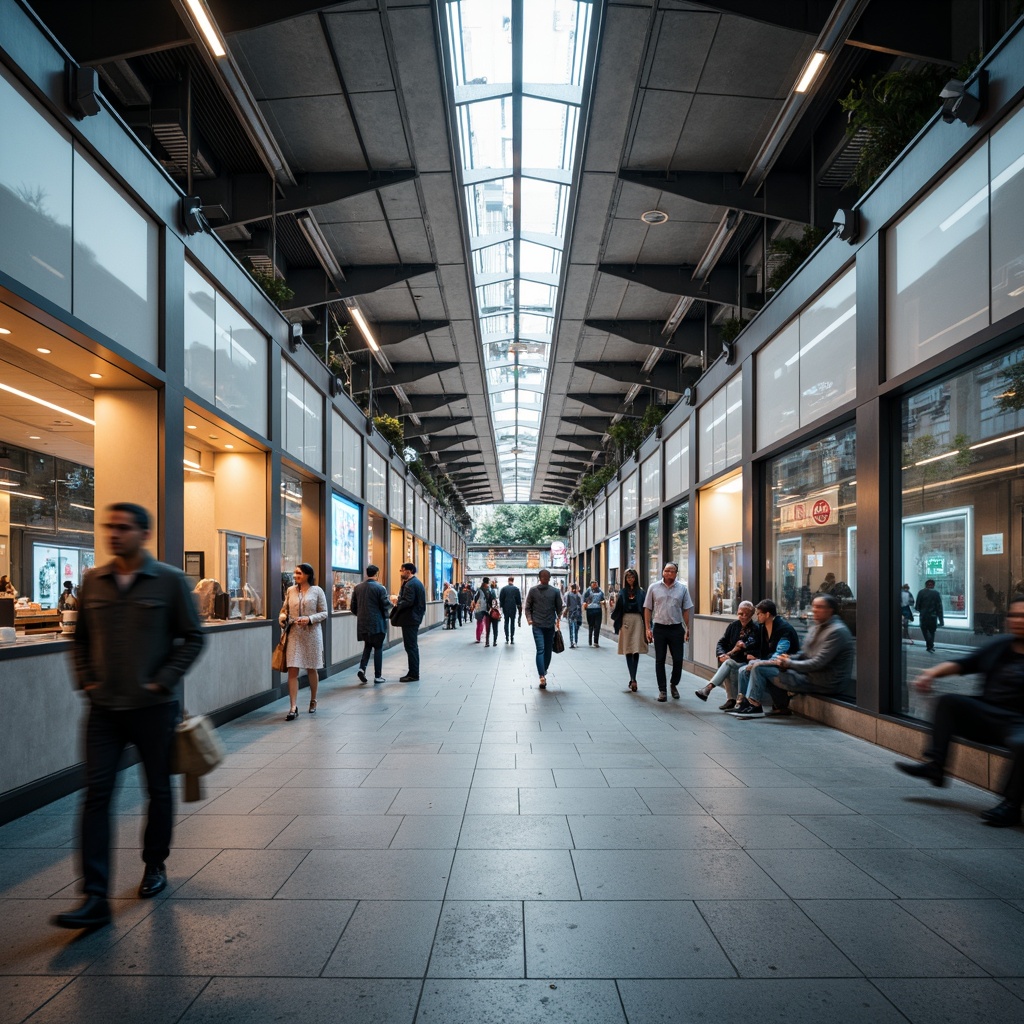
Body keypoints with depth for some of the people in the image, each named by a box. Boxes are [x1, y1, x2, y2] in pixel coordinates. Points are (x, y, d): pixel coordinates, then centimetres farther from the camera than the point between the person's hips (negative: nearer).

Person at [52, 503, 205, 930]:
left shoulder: (170, 580, -7)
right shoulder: (92, 581, 4)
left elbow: (193, 637, -5)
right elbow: (80, 638, 13)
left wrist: (162, 682, -11)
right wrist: (85, 680, 1)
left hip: (154, 706, -2)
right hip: (104, 707, 3)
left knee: (159, 789, 12)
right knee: (96, 793, -2)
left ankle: (155, 865, 33)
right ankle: (94, 898, 3)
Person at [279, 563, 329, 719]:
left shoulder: (317, 591, -2)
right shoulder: (291, 590, 7)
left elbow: (324, 613, -2)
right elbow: (284, 609, 16)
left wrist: (309, 619, -17)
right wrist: (282, 617, -6)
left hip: (311, 634, -2)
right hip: (294, 634, 2)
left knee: (311, 669, 11)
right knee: (292, 670, -7)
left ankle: (313, 701, 32)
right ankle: (293, 707, -5)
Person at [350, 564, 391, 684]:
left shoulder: (357, 587, 2)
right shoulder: (380, 588, -12)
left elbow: (352, 607, 6)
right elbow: (386, 605, -12)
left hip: (362, 623, 5)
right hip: (377, 623, -4)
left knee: (367, 645, 20)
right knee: (378, 648, 7)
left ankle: (362, 668, 1)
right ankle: (378, 676, 9)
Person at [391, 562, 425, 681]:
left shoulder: (410, 584, -17)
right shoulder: (417, 582, 15)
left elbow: (408, 602, -26)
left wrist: (397, 603, -10)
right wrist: (399, 599, 10)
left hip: (409, 619, -10)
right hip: (415, 618, 10)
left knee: (411, 647, -5)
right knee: (413, 646, 14)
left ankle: (413, 674, -1)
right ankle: (413, 673, 20)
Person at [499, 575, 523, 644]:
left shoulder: (503, 588, -1)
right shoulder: (516, 589, -2)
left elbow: (500, 599, 0)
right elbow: (519, 600, 0)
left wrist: (501, 606, 8)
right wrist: (519, 607, 9)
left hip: (505, 608, 0)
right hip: (513, 608, 0)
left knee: (506, 623, 8)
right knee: (512, 623, 5)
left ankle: (507, 639, 4)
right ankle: (512, 639, 2)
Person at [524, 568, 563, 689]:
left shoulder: (555, 591, 3)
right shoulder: (533, 590, 1)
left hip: (550, 625, 1)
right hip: (537, 625, -1)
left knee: (548, 650, 2)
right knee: (540, 650, -3)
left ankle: (542, 674, 6)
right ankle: (542, 676, -2)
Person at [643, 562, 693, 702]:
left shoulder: (682, 588, 3)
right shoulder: (654, 588, 0)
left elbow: (686, 610, 6)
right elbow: (648, 609, 2)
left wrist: (687, 628, 2)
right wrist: (648, 628, -2)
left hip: (676, 628, 1)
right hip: (659, 628, 0)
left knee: (678, 659, 4)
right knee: (659, 660, 5)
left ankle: (674, 685, 27)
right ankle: (662, 690, 15)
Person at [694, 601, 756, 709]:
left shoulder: (755, 628, -5)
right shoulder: (734, 625, 10)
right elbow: (721, 643, 8)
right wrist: (721, 654, -10)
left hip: (746, 662, -4)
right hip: (731, 659, 4)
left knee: (728, 664, -31)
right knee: (728, 670, -29)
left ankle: (708, 688, -37)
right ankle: (731, 700, -23)